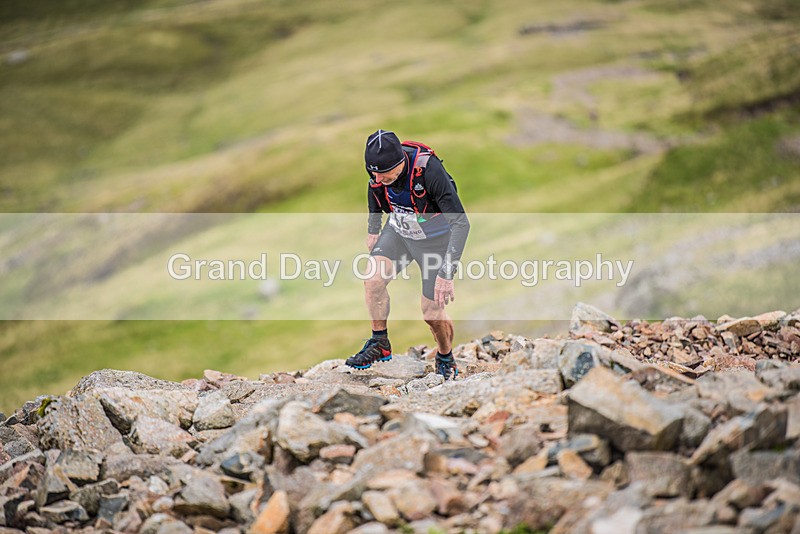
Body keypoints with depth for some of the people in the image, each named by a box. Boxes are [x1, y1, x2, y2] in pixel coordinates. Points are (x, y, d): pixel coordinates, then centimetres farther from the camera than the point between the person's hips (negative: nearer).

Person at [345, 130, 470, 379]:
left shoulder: (429, 170, -37)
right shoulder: (378, 166, -19)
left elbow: (461, 223, -36)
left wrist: (446, 273, -39)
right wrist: (373, 228, 12)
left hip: (434, 237, -4)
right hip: (399, 230, 5)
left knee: (433, 313, -1)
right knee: (373, 279, -19)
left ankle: (446, 360, 28)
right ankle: (379, 344, 1)